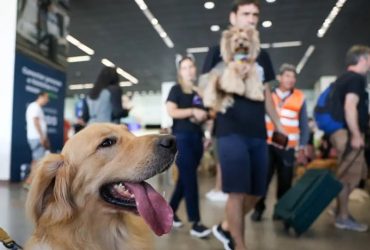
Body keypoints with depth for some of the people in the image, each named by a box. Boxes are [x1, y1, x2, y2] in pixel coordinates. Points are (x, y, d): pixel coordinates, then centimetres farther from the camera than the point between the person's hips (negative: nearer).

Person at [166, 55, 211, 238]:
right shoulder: (176, 90, 1)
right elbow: (171, 111, -12)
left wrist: (204, 116, 2)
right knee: (190, 179, -8)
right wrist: (193, 111, -16)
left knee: (185, 178, 11)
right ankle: (195, 223, -3)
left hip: (197, 138, 6)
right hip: (181, 138, -6)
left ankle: (170, 212, 28)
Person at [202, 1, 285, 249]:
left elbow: (266, 93, 20)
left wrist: (279, 125, 17)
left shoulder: (262, 55, 18)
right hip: (231, 131, -5)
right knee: (237, 192, -7)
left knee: (256, 192, 10)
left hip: (258, 132, 6)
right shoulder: (219, 51, 4)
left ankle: (225, 228, 33)